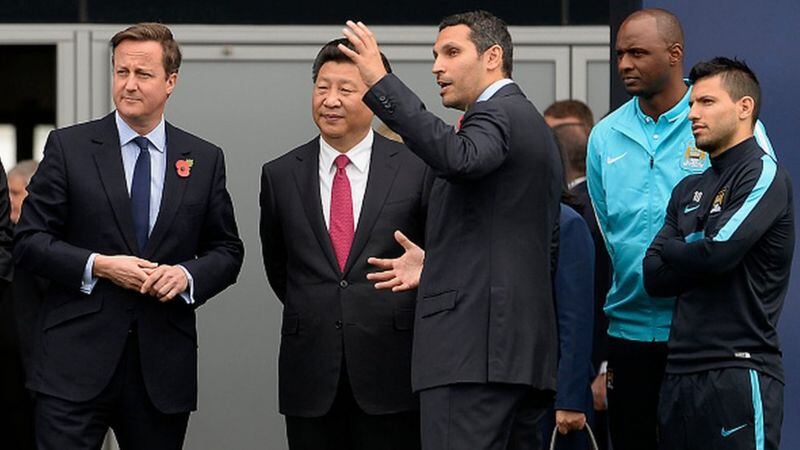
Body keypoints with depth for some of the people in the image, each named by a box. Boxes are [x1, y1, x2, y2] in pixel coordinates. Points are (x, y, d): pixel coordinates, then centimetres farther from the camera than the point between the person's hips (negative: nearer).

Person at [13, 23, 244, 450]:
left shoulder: (204, 159, 9)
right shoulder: (68, 147, 3)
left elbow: (227, 251, 13)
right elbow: (29, 240, 0)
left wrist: (188, 274, -8)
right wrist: (97, 266, -13)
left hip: (163, 365, 3)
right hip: (77, 361, -2)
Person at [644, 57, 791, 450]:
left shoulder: (763, 175, -4)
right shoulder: (689, 189, 19)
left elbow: (719, 251, -17)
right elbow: (654, 277, 11)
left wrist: (669, 249, 3)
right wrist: (696, 255, -6)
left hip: (738, 372, -7)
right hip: (681, 372, 8)